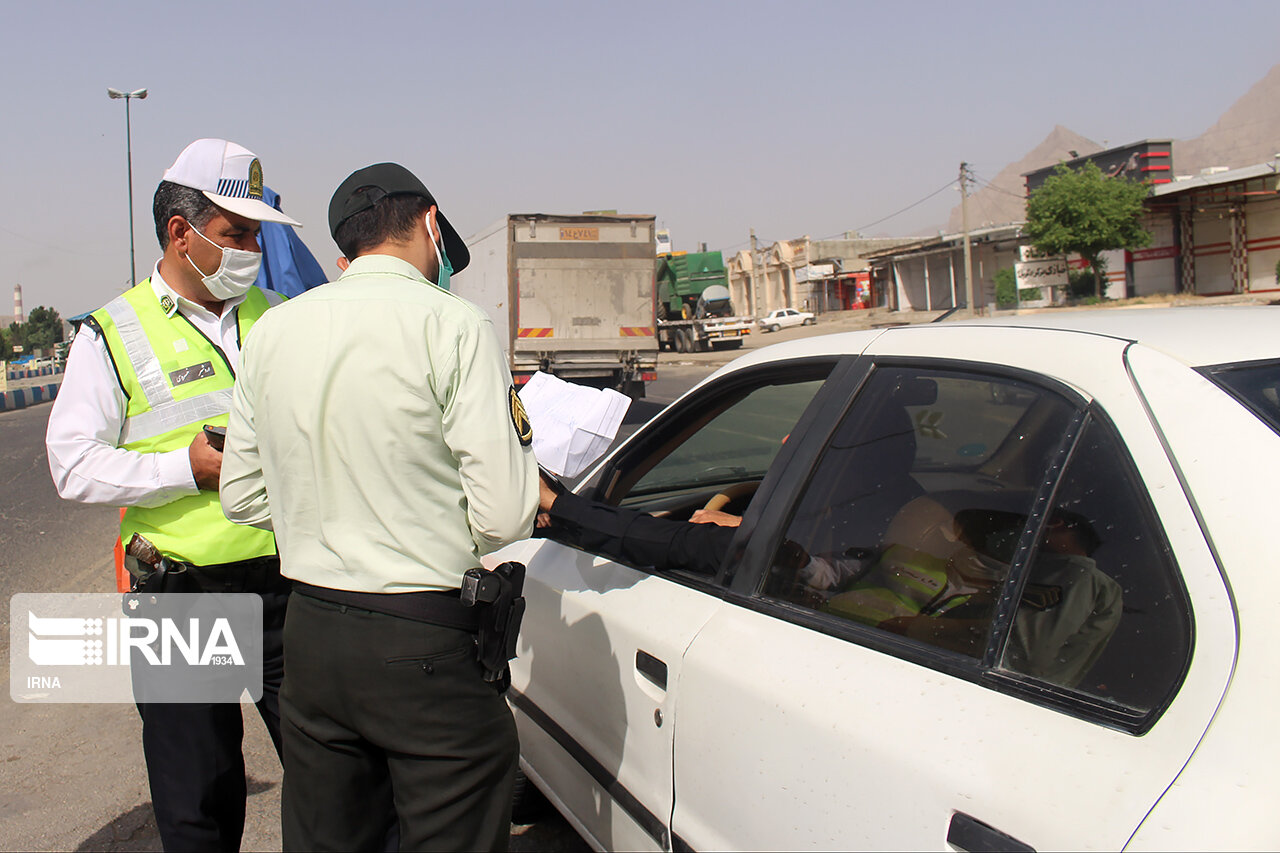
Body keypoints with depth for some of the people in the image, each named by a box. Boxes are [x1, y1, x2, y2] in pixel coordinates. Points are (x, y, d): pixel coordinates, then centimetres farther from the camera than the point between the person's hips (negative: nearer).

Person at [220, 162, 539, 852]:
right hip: (425, 646, -6)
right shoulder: (452, 324, -12)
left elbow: (242, 497, 13)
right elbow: (503, 515, -15)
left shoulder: (271, 330, 7)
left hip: (310, 638, 7)